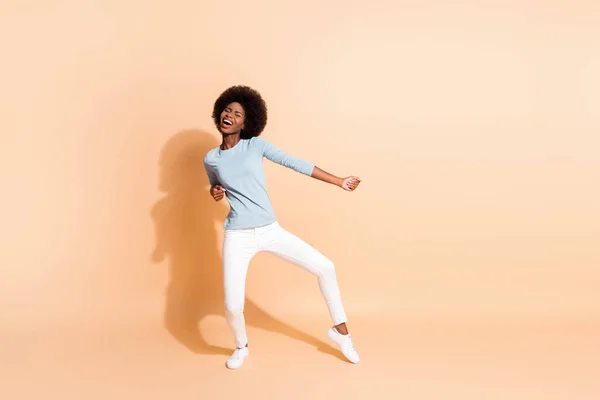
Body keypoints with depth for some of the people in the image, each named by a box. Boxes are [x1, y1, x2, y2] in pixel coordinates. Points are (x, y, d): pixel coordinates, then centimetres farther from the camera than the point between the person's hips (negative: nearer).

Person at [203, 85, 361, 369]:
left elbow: (295, 163, 0)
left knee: (325, 268, -4)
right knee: (232, 306, -8)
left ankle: (340, 330, 20)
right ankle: (241, 347, 29)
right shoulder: (211, 159, 5)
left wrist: (338, 181, -1)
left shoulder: (256, 145, 0)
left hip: (271, 231, 1)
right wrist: (215, 193, -2)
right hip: (237, 237, 0)